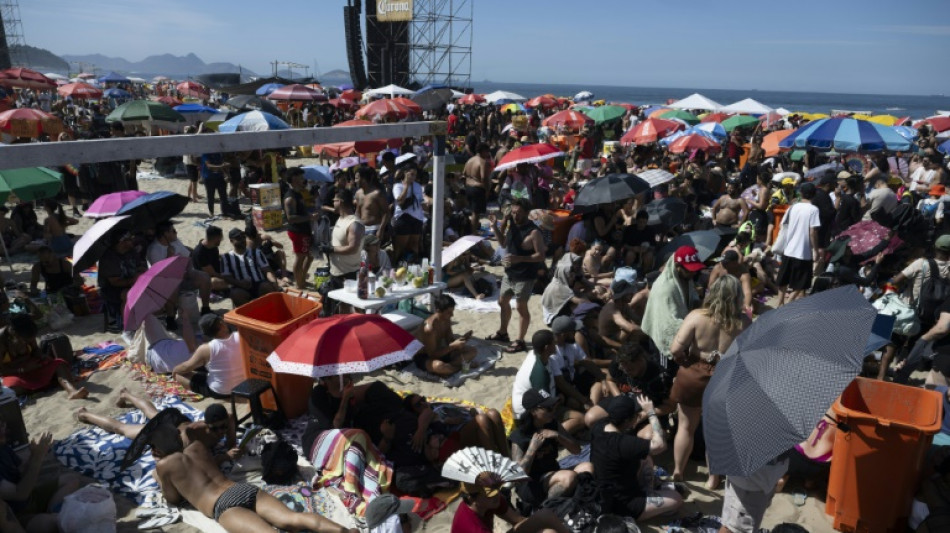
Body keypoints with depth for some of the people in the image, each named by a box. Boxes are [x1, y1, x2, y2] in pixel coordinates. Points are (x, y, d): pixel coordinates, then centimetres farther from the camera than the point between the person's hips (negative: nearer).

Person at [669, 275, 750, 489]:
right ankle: (713, 478, 33)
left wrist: (684, 360, -2)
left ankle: (678, 472, 34)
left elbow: (675, 349, -21)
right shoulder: (744, 322, -13)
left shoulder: (696, 316, -18)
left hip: (693, 377, -1)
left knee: (686, 427, 18)